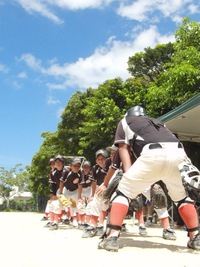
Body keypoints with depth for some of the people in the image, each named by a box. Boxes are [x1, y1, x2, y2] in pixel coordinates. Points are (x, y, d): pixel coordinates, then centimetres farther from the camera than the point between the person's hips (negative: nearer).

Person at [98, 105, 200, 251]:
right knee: (182, 196, 27)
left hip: (153, 155, -4)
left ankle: (112, 237, 2)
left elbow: (124, 148, 19)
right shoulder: (158, 122, 42)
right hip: (178, 154, 4)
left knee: (123, 191, 10)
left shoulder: (125, 122, 31)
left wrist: (129, 176, 11)